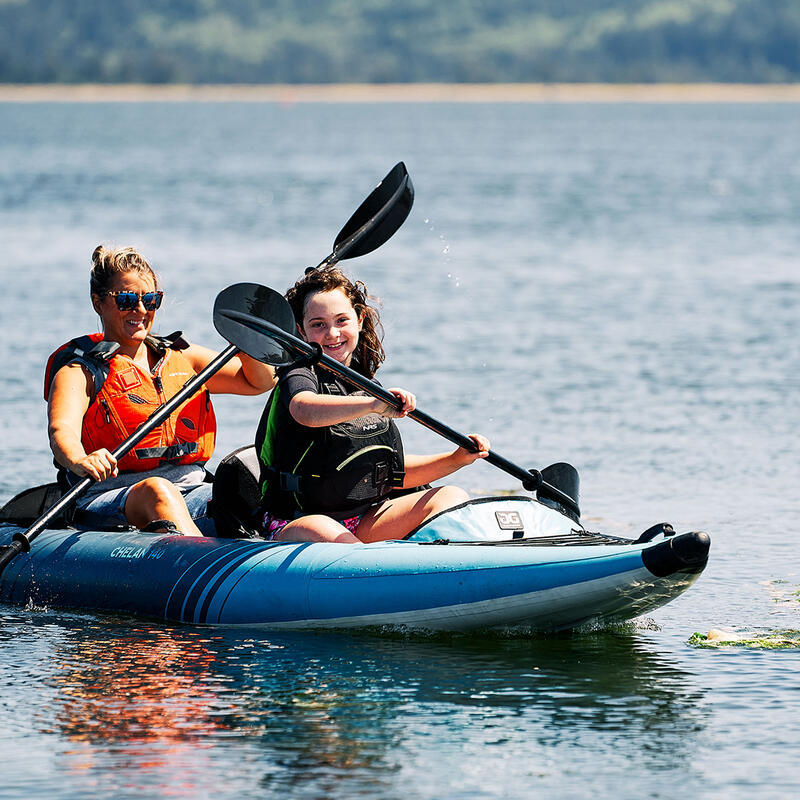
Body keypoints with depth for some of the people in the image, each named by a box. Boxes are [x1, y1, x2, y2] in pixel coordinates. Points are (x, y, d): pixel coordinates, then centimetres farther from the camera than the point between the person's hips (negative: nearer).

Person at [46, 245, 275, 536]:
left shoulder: (181, 357, 22)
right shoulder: (80, 371, 4)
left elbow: (260, 381, 26)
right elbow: (62, 429, -16)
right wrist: (80, 461, -40)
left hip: (190, 493, 6)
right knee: (157, 491, -39)